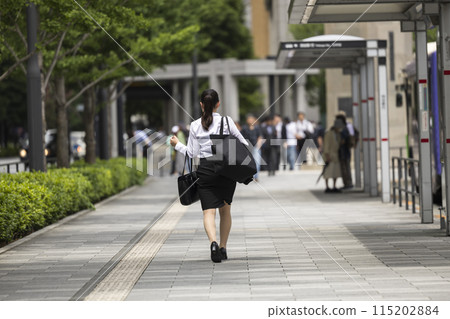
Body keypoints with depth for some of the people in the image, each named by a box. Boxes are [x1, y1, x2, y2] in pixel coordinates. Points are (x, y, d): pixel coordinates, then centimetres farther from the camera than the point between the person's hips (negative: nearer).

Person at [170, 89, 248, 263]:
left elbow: (192, 153, 2)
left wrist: (177, 145, 18)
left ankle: (213, 242, -29)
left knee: (209, 211, -4)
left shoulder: (195, 126, 0)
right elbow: (243, 144, 0)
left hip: (205, 170, 0)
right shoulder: (226, 121, -2)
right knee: (225, 209, 17)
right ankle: (223, 248, 18)